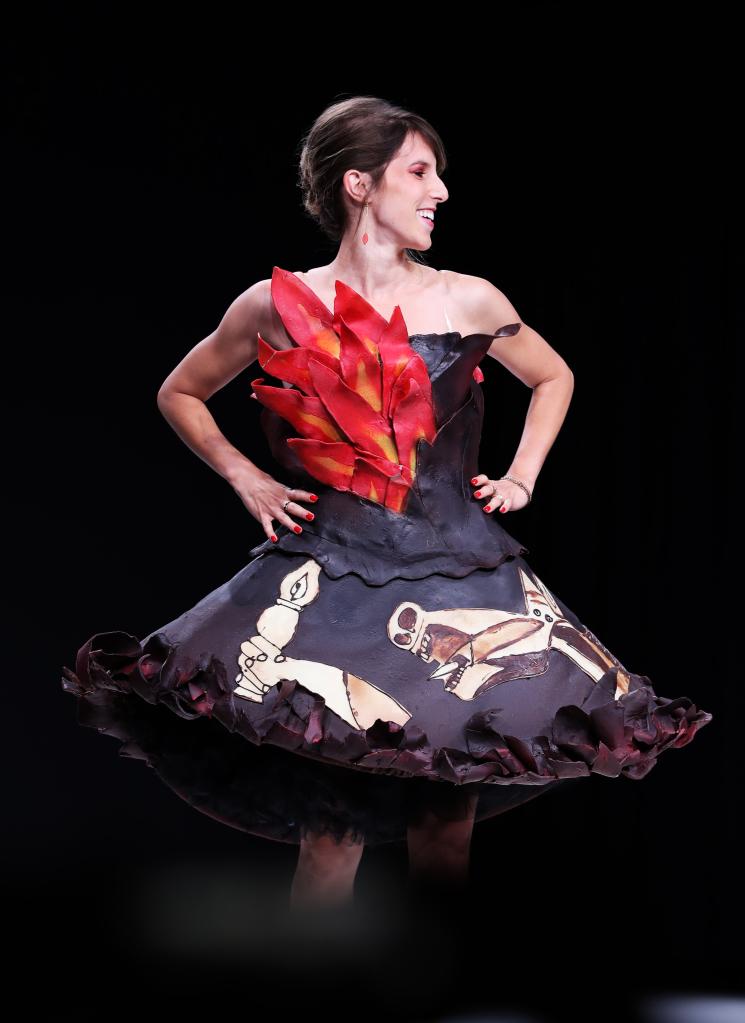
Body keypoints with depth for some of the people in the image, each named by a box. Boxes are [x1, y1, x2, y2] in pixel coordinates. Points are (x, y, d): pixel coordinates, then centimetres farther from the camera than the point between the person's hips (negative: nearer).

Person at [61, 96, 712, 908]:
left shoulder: (469, 301, 5)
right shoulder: (278, 307, 0)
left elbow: (554, 379, 25)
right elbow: (179, 394, 16)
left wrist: (521, 475, 14)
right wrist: (246, 479, 6)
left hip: (461, 581, 2)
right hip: (328, 584, -2)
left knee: (445, 837, 4)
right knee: (330, 841, -8)